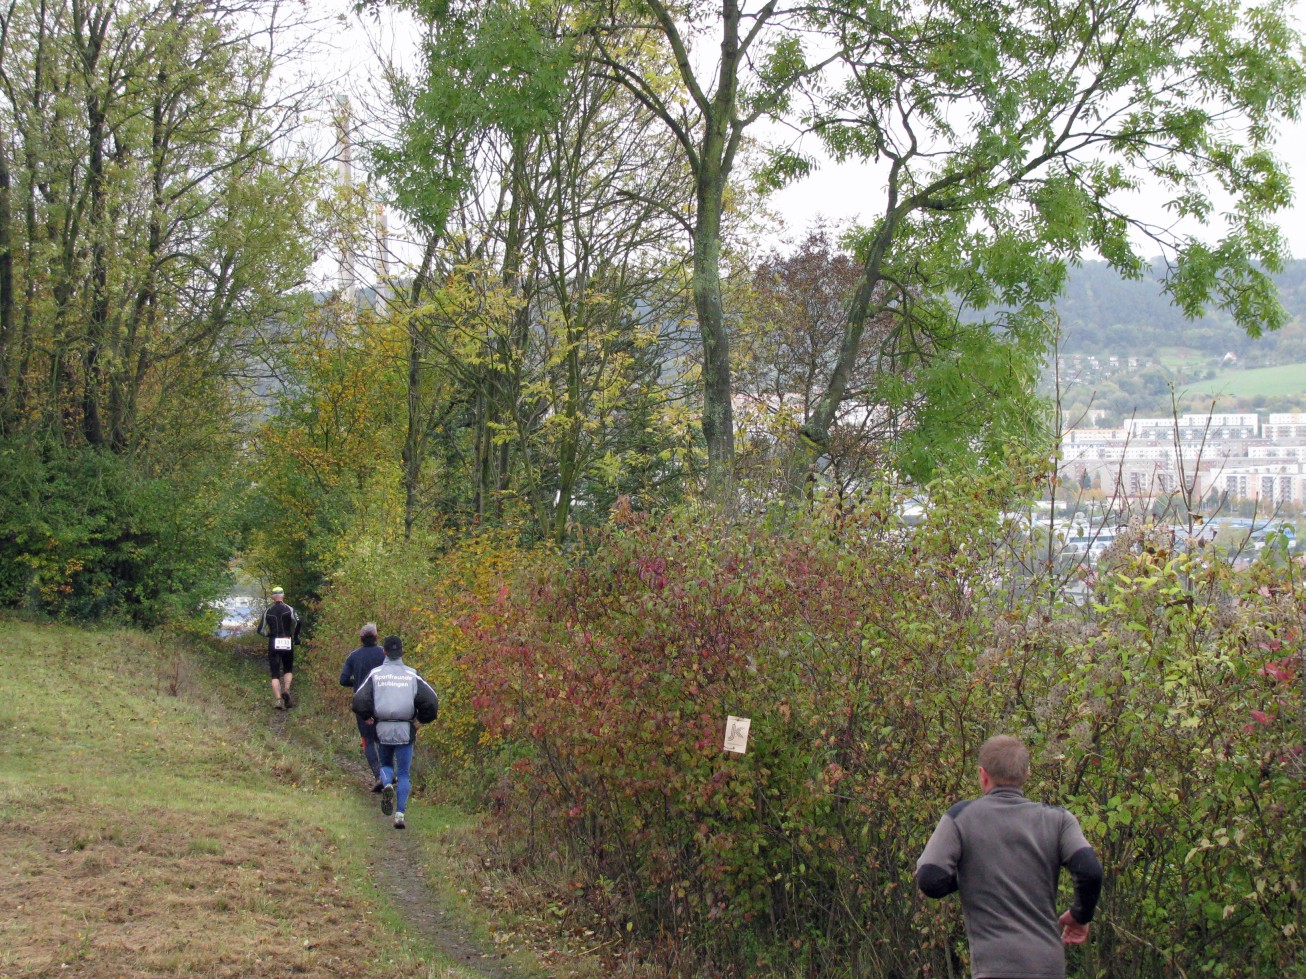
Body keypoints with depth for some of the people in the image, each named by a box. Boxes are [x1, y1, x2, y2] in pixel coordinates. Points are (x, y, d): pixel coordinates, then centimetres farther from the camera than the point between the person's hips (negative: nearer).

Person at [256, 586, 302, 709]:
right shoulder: (289, 609, -1)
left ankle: (279, 700, -12)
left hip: (273, 644, 0)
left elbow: (260, 630, 4)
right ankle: (286, 690, -6)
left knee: (275, 675, 2)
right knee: (288, 670, 19)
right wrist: (295, 636, 0)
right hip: (287, 644, 0)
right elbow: (298, 622, -16)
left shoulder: (268, 611, 5)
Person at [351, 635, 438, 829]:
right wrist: (422, 719, 11)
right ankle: (399, 815, -5)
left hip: (382, 729, 0)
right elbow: (431, 701, -6)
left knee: (386, 765, 23)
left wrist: (367, 716, 11)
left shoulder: (375, 674, 1)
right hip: (405, 731, 0)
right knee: (403, 774, 8)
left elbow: (359, 701, -8)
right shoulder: (412, 675, 2)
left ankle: (387, 785, -10)